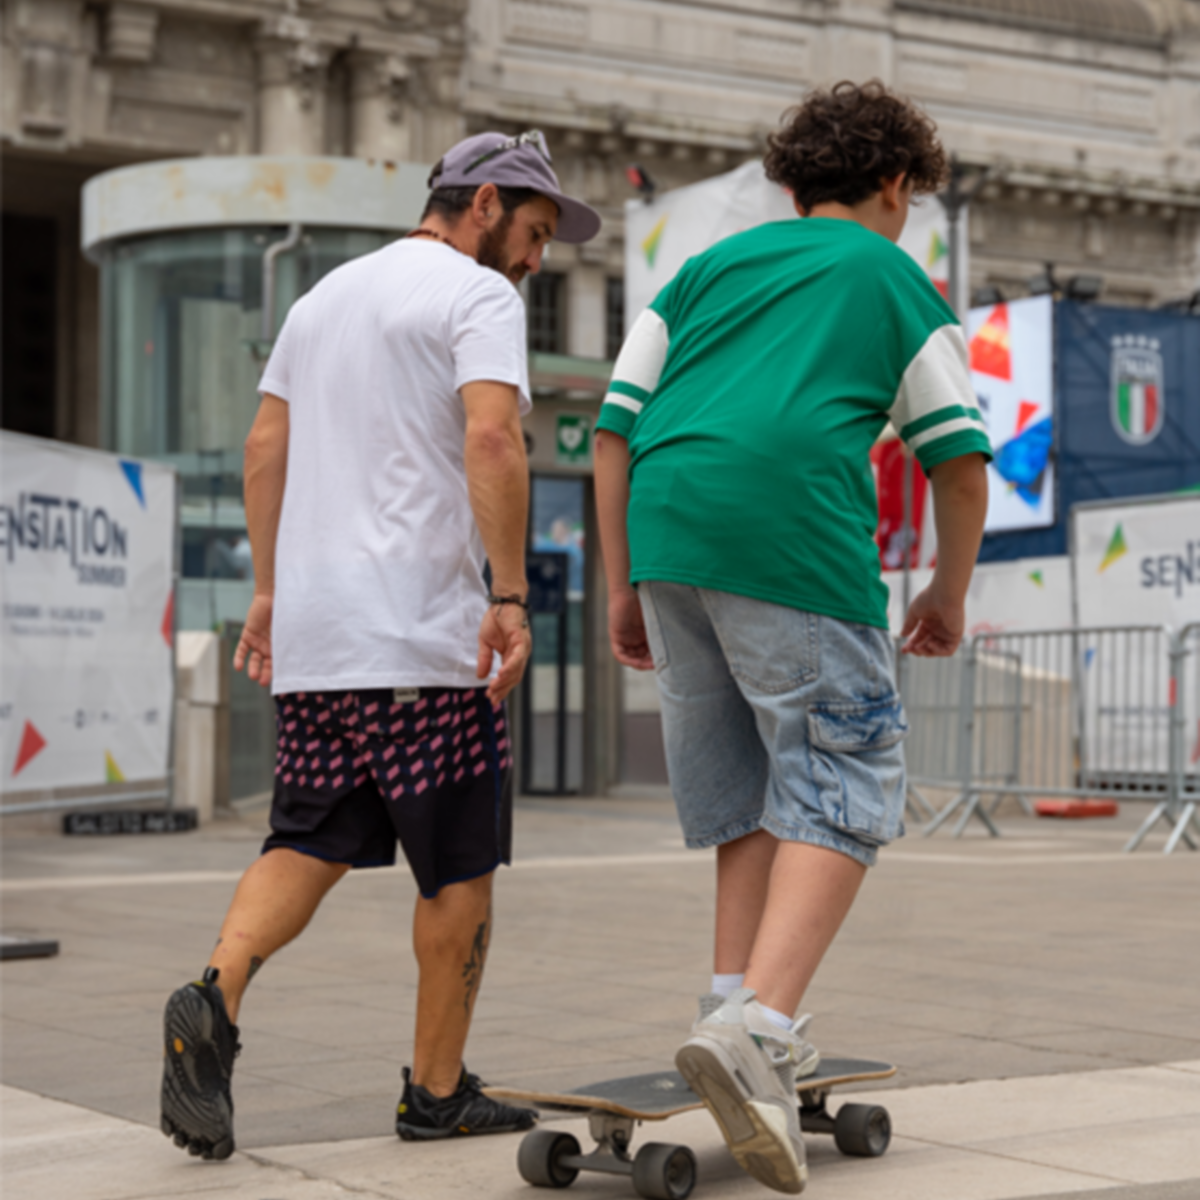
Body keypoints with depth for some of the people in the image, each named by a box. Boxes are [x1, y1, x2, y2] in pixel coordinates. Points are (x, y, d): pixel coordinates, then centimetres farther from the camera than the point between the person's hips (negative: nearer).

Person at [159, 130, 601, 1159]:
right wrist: (510, 597, -19)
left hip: (313, 637, 7)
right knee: (461, 867, 5)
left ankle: (217, 995, -15)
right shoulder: (479, 296, -3)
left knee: (310, 843, 10)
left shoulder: (326, 295, 21)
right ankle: (438, 1091, 12)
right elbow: (491, 439, -19)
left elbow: (265, 447, 19)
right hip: (425, 634, -7)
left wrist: (269, 591, 21)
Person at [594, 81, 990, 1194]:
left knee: (746, 791, 17)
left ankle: (737, 1012, 11)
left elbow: (615, 428, 18)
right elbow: (959, 464, 11)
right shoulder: (901, 285, 16)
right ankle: (755, 1030, -18)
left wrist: (624, 590, 21)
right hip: (799, 538, -5)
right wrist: (949, 594, 26)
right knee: (839, 795, -2)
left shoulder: (706, 267, 26)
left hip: (666, 534, 5)